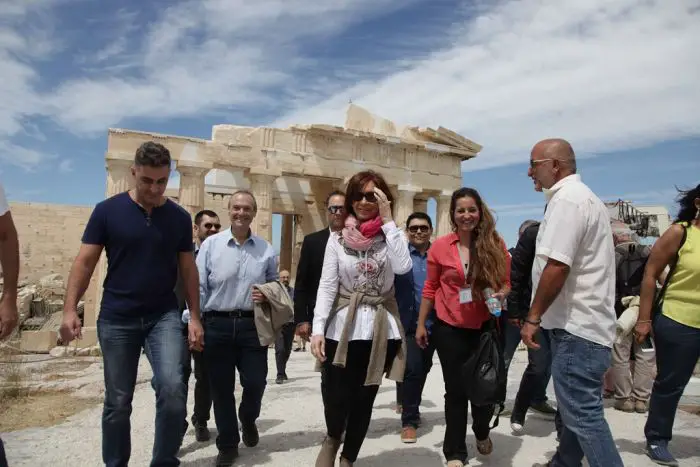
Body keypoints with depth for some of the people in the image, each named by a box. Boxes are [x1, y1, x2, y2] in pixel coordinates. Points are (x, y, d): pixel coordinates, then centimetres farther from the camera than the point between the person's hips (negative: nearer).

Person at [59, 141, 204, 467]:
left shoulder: (179, 218, 2)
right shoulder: (108, 211, -3)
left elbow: (188, 269, 5)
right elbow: (85, 262, -3)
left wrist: (195, 317, 1)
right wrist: (70, 309, -14)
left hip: (164, 316, 1)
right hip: (116, 319, 0)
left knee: (172, 388, -16)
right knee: (117, 401, 9)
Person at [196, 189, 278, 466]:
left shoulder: (266, 249, 6)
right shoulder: (210, 244, -1)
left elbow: (275, 285, 14)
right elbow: (199, 288, -2)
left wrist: (267, 295, -8)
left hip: (253, 325, 1)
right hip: (217, 324, -1)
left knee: (255, 382, 3)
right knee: (221, 388, 9)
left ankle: (248, 420, 39)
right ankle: (227, 444, 29)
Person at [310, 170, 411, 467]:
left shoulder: (391, 236, 2)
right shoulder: (337, 239, 2)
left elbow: (403, 267, -18)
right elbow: (326, 286, -3)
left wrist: (387, 220, -15)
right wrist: (318, 329, -13)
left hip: (381, 330, 1)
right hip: (342, 328, 0)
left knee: (364, 400, 12)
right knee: (335, 398, -3)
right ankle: (332, 438, 33)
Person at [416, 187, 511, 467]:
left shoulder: (496, 245, -4)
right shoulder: (439, 247, -7)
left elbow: (506, 282, 4)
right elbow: (430, 288, 1)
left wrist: (501, 294, -19)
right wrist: (421, 324, 4)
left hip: (485, 327, 1)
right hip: (449, 328, -1)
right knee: (456, 390, 8)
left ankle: (482, 433, 46)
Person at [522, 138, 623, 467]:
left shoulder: (566, 198, -15)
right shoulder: (583, 196, 19)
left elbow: (557, 266, -23)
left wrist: (532, 317, -15)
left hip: (575, 326, -11)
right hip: (584, 323, 11)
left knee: (582, 414, -4)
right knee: (578, 408, 19)